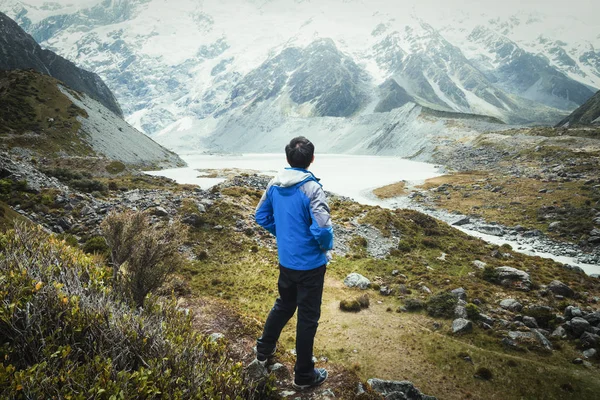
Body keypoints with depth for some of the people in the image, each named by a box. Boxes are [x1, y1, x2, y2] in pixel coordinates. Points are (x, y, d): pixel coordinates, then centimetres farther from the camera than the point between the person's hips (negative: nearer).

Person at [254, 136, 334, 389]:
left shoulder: (274, 184, -3)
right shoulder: (312, 188, -23)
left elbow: (261, 216, 8)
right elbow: (322, 229, -29)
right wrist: (326, 248, -9)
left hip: (285, 261, 6)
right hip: (310, 264, -6)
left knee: (283, 305, 28)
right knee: (308, 318, 10)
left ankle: (264, 349, 46)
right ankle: (304, 375, 26)